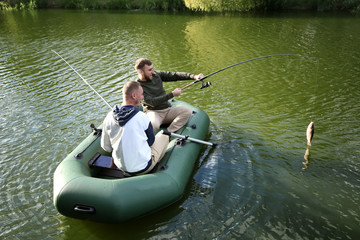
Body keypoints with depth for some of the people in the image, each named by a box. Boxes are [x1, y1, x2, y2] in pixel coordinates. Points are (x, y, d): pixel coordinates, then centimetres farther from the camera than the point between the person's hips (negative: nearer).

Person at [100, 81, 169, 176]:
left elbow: (106, 147, 1)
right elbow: (151, 141, -3)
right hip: (142, 169, -5)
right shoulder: (141, 117, -20)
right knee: (164, 135, 13)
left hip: (121, 167, 5)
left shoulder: (109, 117, -9)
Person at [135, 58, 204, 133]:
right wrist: (172, 94, -23)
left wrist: (194, 76, -11)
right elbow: (153, 102, -22)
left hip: (167, 109, 6)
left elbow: (174, 75, 1)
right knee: (153, 124, -39)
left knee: (187, 111, -18)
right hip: (154, 112, -6)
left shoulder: (156, 75, 4)